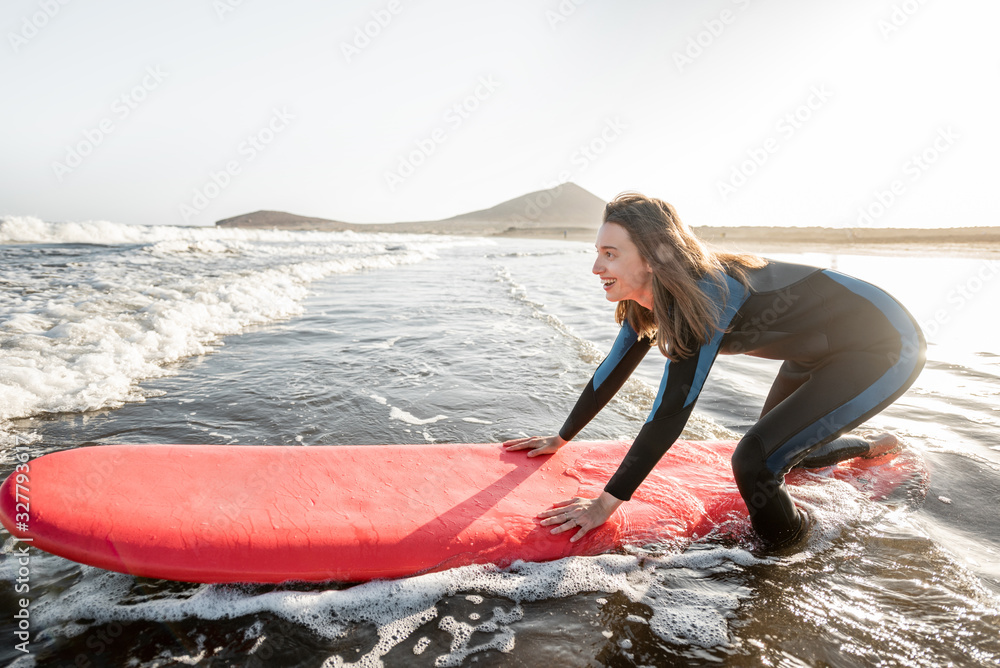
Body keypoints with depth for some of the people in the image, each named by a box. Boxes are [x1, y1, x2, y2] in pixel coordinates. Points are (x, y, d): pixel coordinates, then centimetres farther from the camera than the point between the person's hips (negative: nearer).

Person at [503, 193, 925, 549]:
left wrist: (606, 503, -30)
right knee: (780, 447, 24)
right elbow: (614, 370, 1)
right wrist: (560, 439, 8)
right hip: (818, 351, 8)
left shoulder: (703, 296, -35)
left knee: (756, 461, -21)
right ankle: (873, 446, 52)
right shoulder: (647, 299, -9)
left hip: (887, 346, -8)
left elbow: (671, 413, -35)